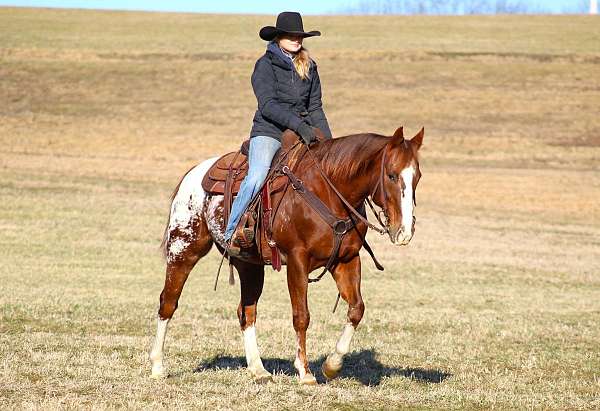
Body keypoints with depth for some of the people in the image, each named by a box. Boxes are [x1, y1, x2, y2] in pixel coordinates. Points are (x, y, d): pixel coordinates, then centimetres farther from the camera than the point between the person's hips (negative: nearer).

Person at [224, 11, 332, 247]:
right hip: (268, 132, -5)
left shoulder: (309, 68, 13)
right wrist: (299, 124, -26)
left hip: (302, 134, 5)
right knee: (256, 178, -28)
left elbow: (315, 108, 14)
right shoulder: (265, 65, -3)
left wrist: (328, 143, 2)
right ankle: (232, 233, -22)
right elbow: (268, 105, -14)